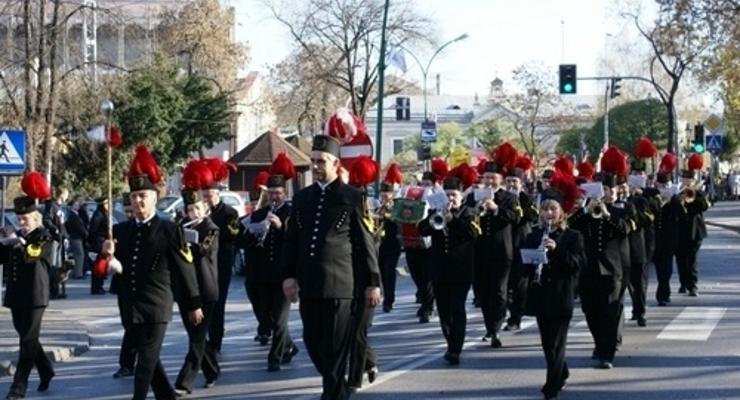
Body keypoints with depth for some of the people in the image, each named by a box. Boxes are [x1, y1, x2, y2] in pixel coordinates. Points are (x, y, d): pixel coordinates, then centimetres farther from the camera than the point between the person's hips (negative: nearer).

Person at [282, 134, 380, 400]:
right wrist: (288, 275, 1)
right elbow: (291, 239, 12)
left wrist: (373, 281, -3)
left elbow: (365, 241, -1)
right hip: (308, 284, 5)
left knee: (334, 348, -3)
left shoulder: (351, 197, -1)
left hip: (338, 283, -5)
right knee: (313, 343, 11)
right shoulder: (302, 198, 13)